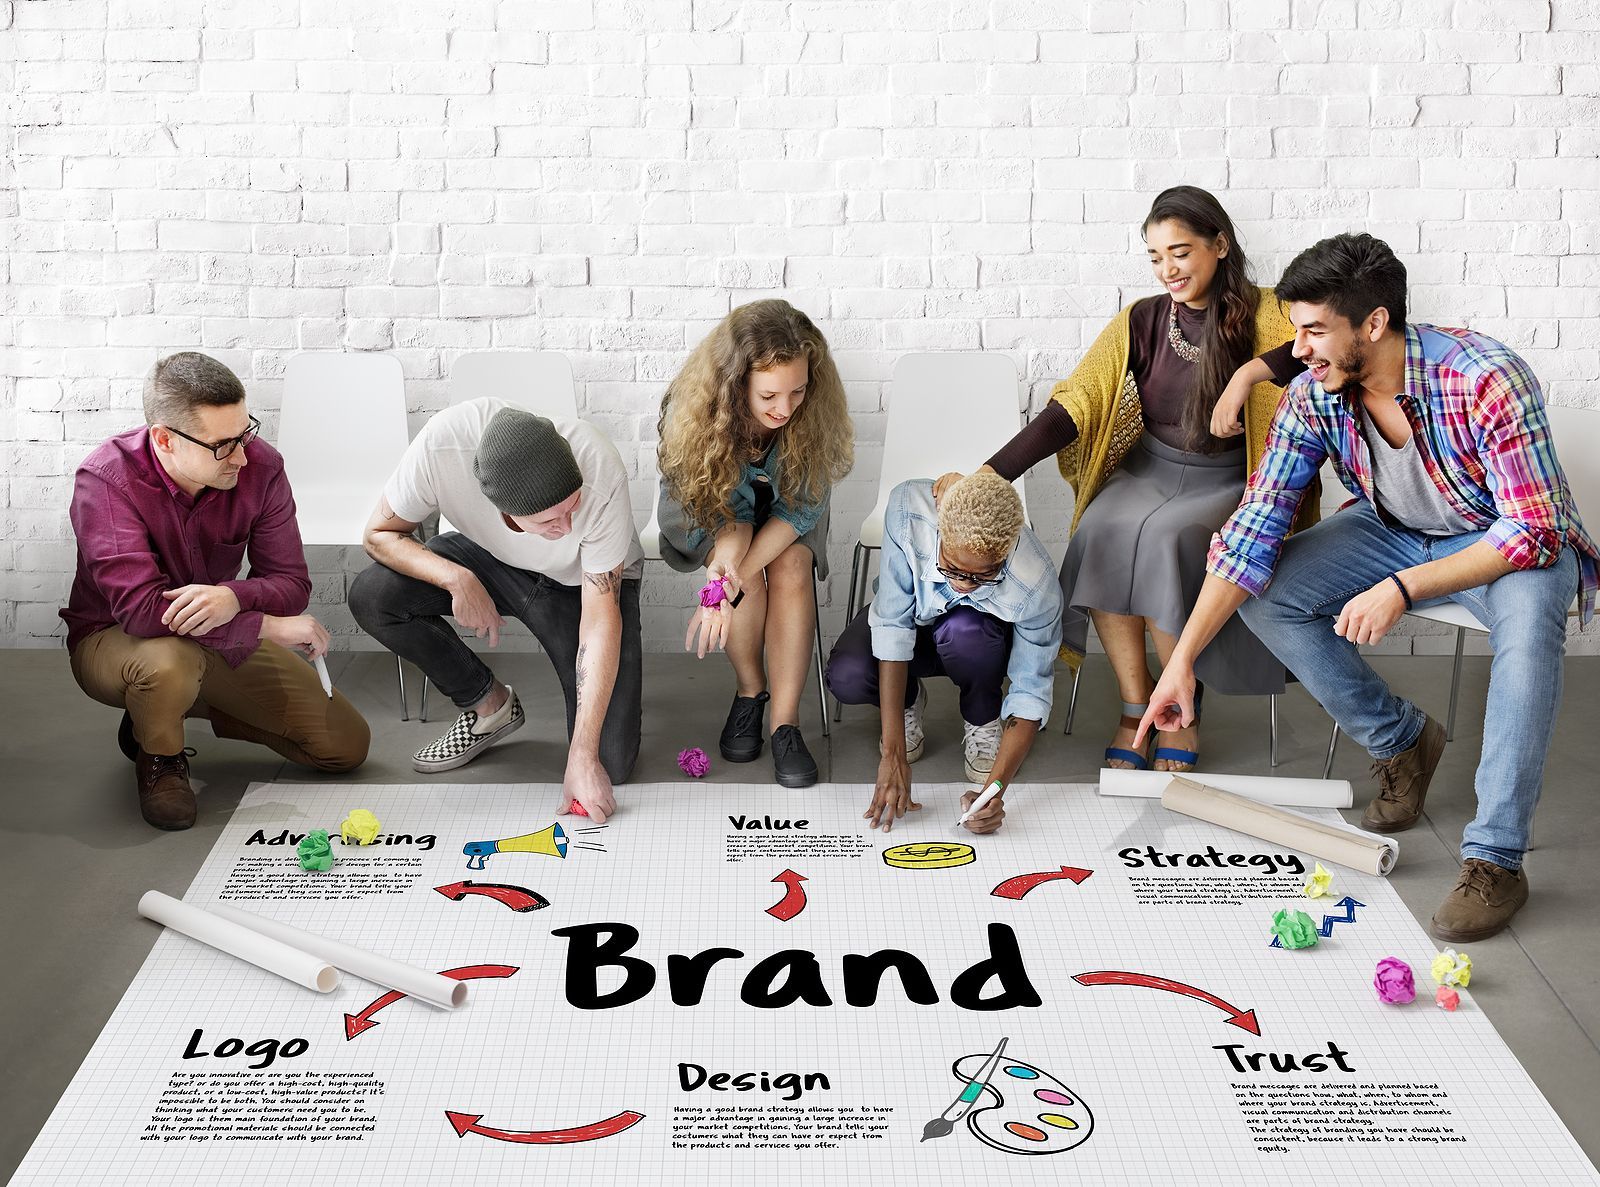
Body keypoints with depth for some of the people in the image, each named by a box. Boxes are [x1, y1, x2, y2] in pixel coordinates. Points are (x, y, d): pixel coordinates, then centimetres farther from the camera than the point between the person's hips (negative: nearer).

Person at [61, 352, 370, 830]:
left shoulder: (260, 466, -16)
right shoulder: (105, 480, -27)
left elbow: (292, 585, -15)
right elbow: (141, 608, -36)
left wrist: (233, 598, -39)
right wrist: (270, 627, -35)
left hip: (226, 639, 4)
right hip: (112, 641, -4)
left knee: (346, 745, -2)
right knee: (169, 664, -42)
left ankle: (197, 705, 17)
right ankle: (160, 754, -5)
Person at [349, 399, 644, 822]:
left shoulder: (600, 476, -39)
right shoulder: (443, 442, -35)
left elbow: (600, 620, -33)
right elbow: (380, 533, -16)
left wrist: (583, 756, -34)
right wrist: (457, 579, -34)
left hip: (582, 581, -3)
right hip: (487, 561, 3)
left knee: (608, 765, -17)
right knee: (371, 596, -23)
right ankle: (489, 705, 0)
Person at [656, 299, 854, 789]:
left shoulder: (817, 409, -30)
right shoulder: (694, 408, -31)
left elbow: (800, 506, -25)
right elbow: (728, 508, -22)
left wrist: (733, 580, -37)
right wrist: (728, 564, -45)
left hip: (784, 518, 1)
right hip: (707, 513, -1)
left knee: (792, 566, -29)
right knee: (747, 571, -31)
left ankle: (785, 722, -23)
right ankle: (750, 690, -7)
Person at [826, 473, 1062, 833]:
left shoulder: (1037, 586, -37)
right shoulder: (908, 509, -38)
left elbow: (1031, 695, -26)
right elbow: (892, 624, -34)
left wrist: (995, 788, -40)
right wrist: (893, 756, -36)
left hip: (986, 638, -1)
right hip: (913, 615, 1)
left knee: (965, 631, -39)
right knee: (848, 678, -31)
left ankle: (982, 720, -4)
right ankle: (909, 701, 6)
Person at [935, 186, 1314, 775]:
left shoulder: (1263, 317, -4)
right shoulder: (1142, 321, 3)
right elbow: (1071, 407, -4)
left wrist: (1252, 371, -34)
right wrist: (986, 476, -16)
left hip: (1225, 483, -3)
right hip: (1147, 469, 3)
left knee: (1164, 538, -34)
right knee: (1104, 531, -30)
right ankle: (1136, 707, -16)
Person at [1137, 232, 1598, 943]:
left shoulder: (1486, 380, -32)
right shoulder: (1313, 397, -17)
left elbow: (1530, 530, -30)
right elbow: (1253, 530, -18)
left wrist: (1401, 589, -38)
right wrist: (1183, 659, -24)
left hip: (1515, 539, -5)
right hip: (1396, 531, 6)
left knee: (1528, 619, -38)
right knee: (1266, 594, -14)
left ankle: (1495, 861, -29)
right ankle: (1400, 741, 6)